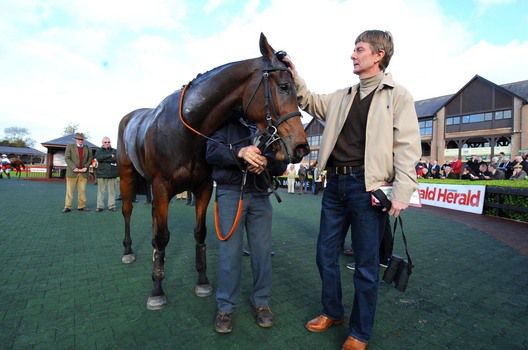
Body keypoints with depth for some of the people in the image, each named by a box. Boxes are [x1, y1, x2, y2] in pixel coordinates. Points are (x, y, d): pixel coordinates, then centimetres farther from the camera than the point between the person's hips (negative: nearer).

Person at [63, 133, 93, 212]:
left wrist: (86, 167, -5)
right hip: (72, 172, -2)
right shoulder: (70, 146, 3)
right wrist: (74, 168, -13)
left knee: (82, 190, 3)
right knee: (70, 190, 1)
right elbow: (67, 158, -3)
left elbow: (90, 158, 10)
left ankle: (81, 206, 9)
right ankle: (67, 207, 6)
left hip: (83, 173, 2)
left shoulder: (87, 148, 10)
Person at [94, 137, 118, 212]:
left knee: (112, 191, 0)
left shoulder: (114, 151, 14)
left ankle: (112, 206, 6)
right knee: (101, 191, 0)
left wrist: (104, 159, -10)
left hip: (112, 174, 0)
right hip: (101, 174, 0)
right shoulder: (98, 151, 12)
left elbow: (116, 159, -4)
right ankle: (100, 206, 7)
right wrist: (110, 155, -15)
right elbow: (99, 158, -11)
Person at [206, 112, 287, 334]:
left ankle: (261, 302, 26)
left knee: (262, 250, 8)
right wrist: (239, 152, -26)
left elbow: (281, 166, 6)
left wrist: (266, 162, -18)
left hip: (260, 195, 3)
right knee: (230, 251, 2)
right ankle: (225, 307, 18)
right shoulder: (227, 122, 5)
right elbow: (211, 151, -8)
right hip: (230, 193, -2)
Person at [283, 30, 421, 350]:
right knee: (326, 255, 14)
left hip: (367, 186, -5)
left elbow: (407, 147, -7)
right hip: (335, 183, 6)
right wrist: (294, 76, 11)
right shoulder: (342, 97, 16)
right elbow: (311, 103, 24)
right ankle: (332, 312, 37)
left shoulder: (398, 96, 0)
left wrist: (401, 193, -16)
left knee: (366, 265, 6)